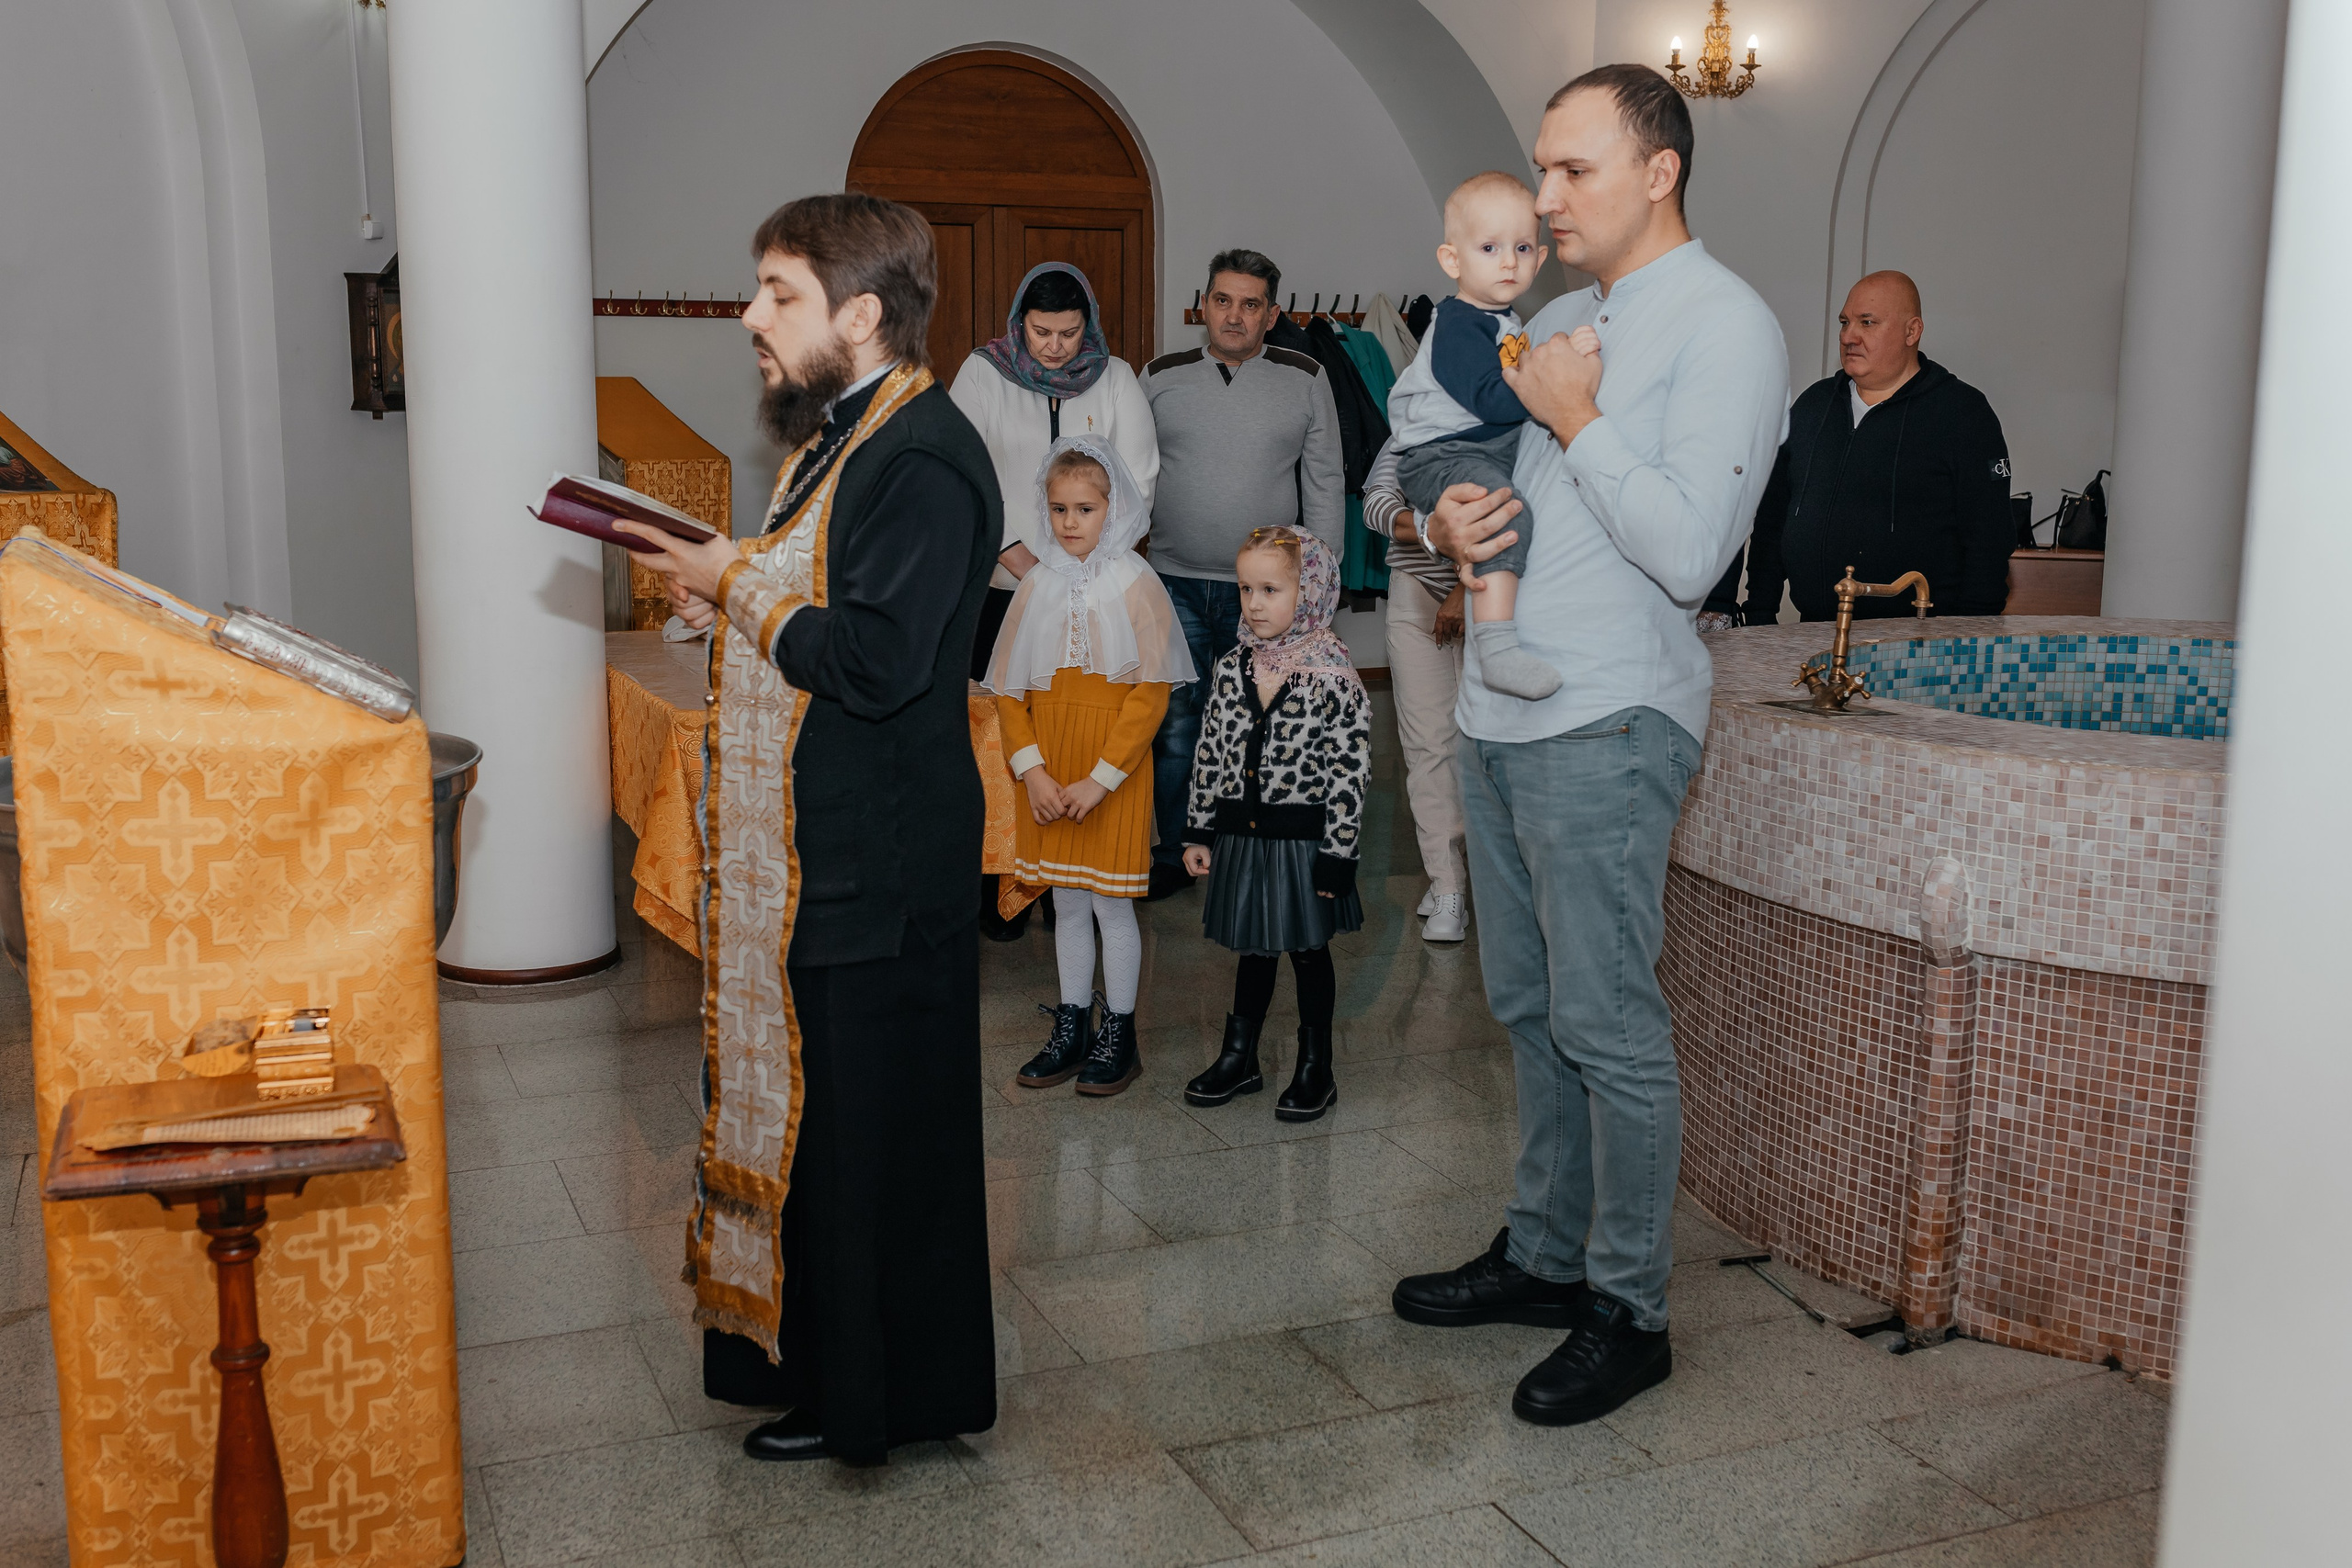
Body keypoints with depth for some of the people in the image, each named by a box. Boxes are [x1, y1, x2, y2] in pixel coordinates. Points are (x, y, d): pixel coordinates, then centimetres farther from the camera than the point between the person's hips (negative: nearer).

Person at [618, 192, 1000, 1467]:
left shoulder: (922, 457, -19)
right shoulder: (837, 430, 14)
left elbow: (876, 661, -27)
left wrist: (736, 587, -16)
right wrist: (723, 590, 3)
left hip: (869, 865, -10)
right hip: (808, 845, 10)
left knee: (861, 1119, 2)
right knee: (806, 1105, 19)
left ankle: (871, 1396, 19)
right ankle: (808, 1349, 35)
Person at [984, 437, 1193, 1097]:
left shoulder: (1134, 584, -7)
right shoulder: (1038, 586, 6)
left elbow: (1151, 693, -11)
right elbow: (1009, 690, 6)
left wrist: (1100, 778, -15)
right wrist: (1033, 770, -7)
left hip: (1115, 776, -4)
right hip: (1048, 778, 4)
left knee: (1111, 905, 2)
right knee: (1068, 905, 12)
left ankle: (1118, 1036, 15)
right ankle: (1071, 1030, 23)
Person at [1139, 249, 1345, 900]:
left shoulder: (1305, 379, 3)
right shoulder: (1160, 378, 6)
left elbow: (1324, 483, 5)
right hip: (1176, 584, 1)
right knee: (1175, 729, 4)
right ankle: (1175, 857, 19)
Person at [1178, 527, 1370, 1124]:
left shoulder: (1334, 681, -16)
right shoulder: (1230, 670, 0)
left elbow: (1349, 776, -15)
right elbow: (1210, 755, 7)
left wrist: (1336, 857, -15)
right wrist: (1199, 832, 7)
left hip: (1302, 841, -4)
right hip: (1240, 834, 5)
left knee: (1309, 950, 10)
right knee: (1253, 948, 19)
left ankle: (1315, 1071, 24)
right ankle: (1239, 1058, 33)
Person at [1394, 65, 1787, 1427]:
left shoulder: (1725, 327, -10)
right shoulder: (1557, 320, 16)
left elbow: (1690, 550, -20)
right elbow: (1452, 459, 24)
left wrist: (1580, 421, -13)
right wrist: (1449, 521, 2)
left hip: (1606, 722, -8)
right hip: (1503, 705, 9)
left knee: (1608, 1023, -3)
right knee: (1532, 1006, 16)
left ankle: (1632, 1313, 11)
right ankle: (1545, 1255, 29)